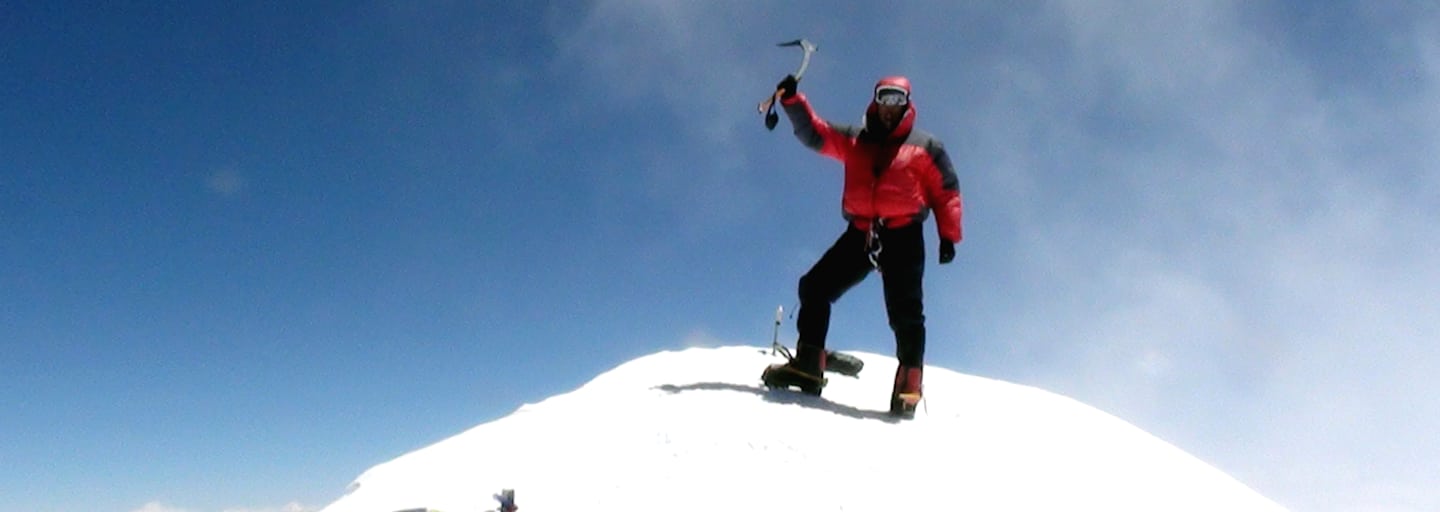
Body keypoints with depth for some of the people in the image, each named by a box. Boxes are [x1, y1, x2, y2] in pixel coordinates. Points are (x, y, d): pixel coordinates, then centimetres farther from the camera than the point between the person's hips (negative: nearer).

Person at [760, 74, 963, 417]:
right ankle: (807, 366, 2)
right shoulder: (853, 140, 18)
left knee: (904, 312, -11)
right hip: (860, 234, 4)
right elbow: (814, 133, 11)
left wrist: (948, 235, -4)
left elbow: (946, 193, 8)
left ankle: (909, 385, -7)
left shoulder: (924, 147, 11)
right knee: (815, 287, -2)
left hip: (903, 237, -3)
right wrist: (792, 100, -4)